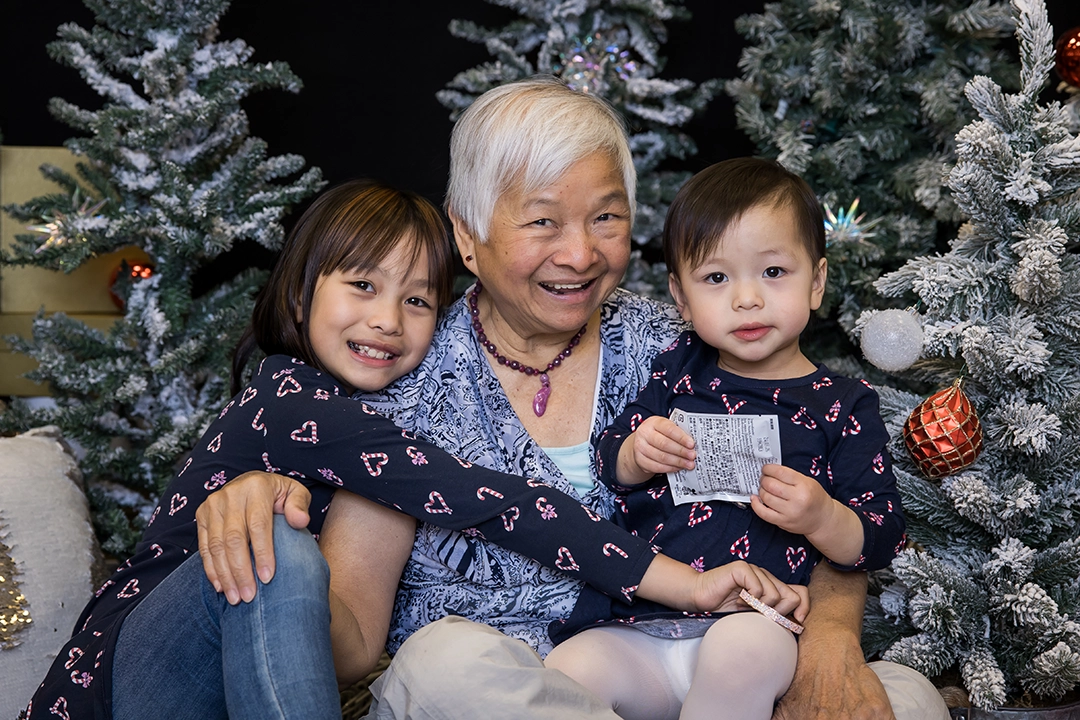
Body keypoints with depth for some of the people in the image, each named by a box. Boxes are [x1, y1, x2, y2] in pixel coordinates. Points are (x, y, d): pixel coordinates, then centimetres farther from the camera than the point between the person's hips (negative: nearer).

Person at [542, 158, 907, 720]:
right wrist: (635, 453, -4)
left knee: (744, 649, -36)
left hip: (758, 621, -2)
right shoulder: (678, 373, 14)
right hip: (637, 626, 3)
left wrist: (822, 519, -18)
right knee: (568, 670, -24)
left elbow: (882, 542, 4)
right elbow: (607, 468, 19)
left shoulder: (843, 406, 5)